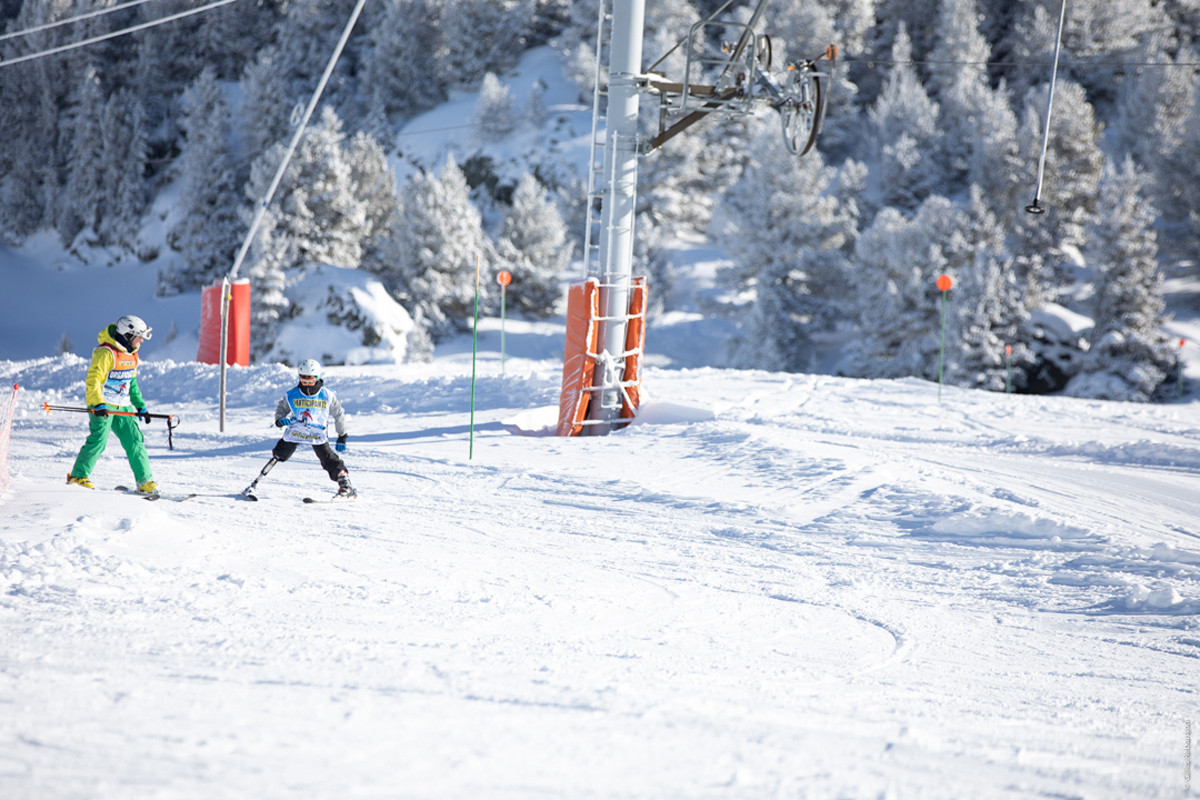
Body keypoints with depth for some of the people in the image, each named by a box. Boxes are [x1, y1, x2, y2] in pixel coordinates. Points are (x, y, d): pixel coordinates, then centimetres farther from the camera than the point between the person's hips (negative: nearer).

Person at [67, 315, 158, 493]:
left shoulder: (131, 354, 14)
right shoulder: (106, 353, -14)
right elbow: (93, 379, -20)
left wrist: (140, 406, 22)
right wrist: (98, 403, -30)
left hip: (122, 407, 8)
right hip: (102, 406, -8)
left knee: (135, 441, 2)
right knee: (98, 441, -12)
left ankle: (145, 481, 4)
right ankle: (77, 476, 1)